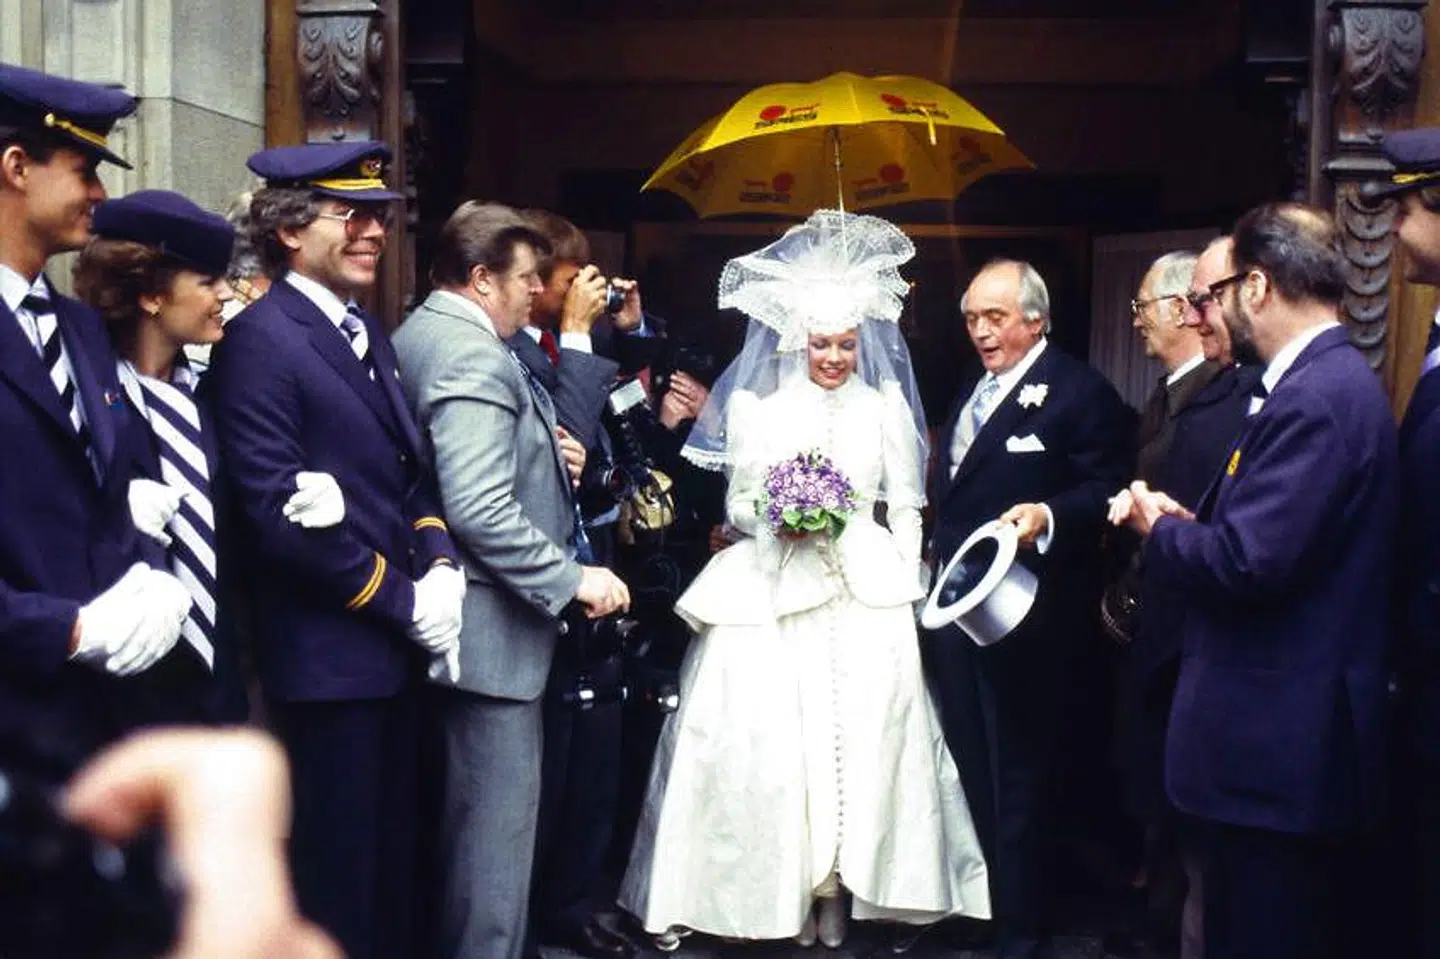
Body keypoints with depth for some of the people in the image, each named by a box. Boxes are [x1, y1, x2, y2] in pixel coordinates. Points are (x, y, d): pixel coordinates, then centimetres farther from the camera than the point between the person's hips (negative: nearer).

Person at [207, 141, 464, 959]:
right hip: (330, 653, -8)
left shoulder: (369, 333, 14)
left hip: (398, 646, 8)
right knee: (337, 872, 5)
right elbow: (281, 517, -20)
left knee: (394, 855, 18)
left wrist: (441, 568, -2)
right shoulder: (260, 340, -13)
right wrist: (405, 601, -15)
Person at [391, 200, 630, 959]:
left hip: (452, 615, 11)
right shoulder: (476, 357, -20)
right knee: (500, 814, -1)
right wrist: (573, 579, -21)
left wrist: (539, 455, 9)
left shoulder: (419, 333, 12)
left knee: (468, 807, 20)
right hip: (491, 623, -11)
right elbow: (480, 511, -28)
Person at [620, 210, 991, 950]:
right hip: (773, 596, -1)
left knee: (860, 736, -6)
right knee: (767, 735, -6)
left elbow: (905, 508, 9)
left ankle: (837, 891, 3)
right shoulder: (755, 404, 4)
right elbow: (736, 506, 7)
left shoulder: (885, 403, 8)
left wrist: (902, 586, 0)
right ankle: (778, 889, 5)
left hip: (864, 594, 1)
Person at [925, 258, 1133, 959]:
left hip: (1027, 616, -8)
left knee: (1019, 776, 2)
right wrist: (938, 563, 13)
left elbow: (1106, 489, -17)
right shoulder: (972, 393, 16)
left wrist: (1048, 516, -33)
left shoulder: (1079, 391, -10)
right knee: (969, 767, 17)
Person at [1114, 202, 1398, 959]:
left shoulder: (1314, 398, -21)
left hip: (1274, 747, -10)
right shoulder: (1336, 379, 12)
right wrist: (1194, 524, 4)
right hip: (1295, 732, 10)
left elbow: (1249, 563, -26)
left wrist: (1160, 530, -8)